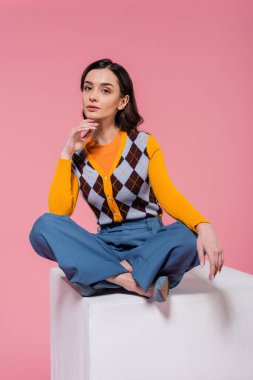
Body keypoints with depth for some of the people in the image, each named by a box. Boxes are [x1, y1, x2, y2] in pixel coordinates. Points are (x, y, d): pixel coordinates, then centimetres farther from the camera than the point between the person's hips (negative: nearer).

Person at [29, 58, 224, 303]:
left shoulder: (144, 143, -2)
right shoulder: (78, 153, 4)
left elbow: (168, 196, -10)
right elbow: (59, 211, -7)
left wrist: (204, 227, -29)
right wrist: (67, 153, -9)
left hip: (150, 240, -1)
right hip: (106, 244, 2)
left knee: (188, 237, -34)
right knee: (44, 226, -24)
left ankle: (107, 276, -21)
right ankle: (139, 282, -28)